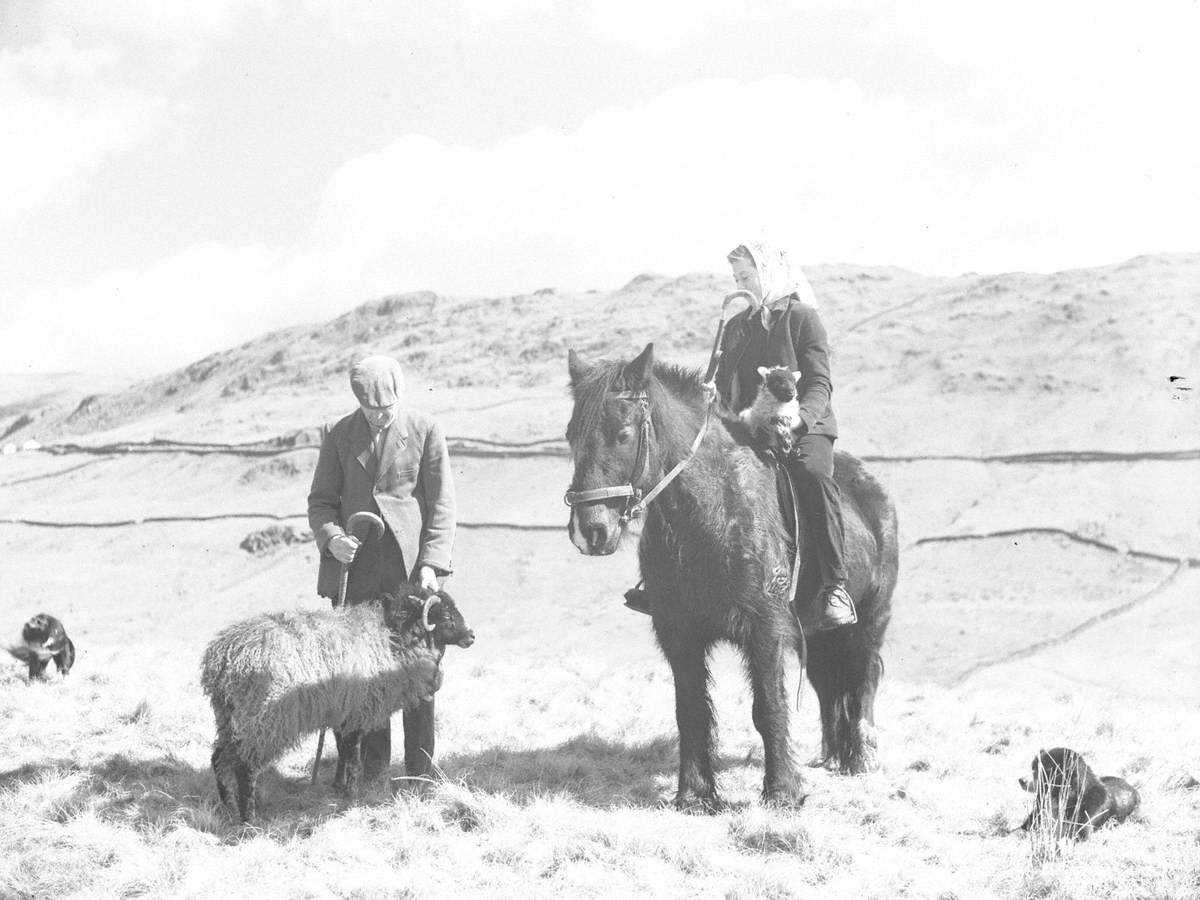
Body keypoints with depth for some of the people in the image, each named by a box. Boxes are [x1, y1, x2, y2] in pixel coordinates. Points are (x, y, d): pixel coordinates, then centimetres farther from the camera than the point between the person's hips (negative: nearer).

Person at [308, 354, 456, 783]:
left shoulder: (426, 431, 2)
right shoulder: (340, 436, 8)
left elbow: (441, 503, 1)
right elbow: (321, 501, 10)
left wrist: (432, 562, -9)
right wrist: (331, 536, -11)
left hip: (410, 566, -2)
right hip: (354, 569, 2)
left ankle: (420, 768, 10)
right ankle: (372, 766, 13)